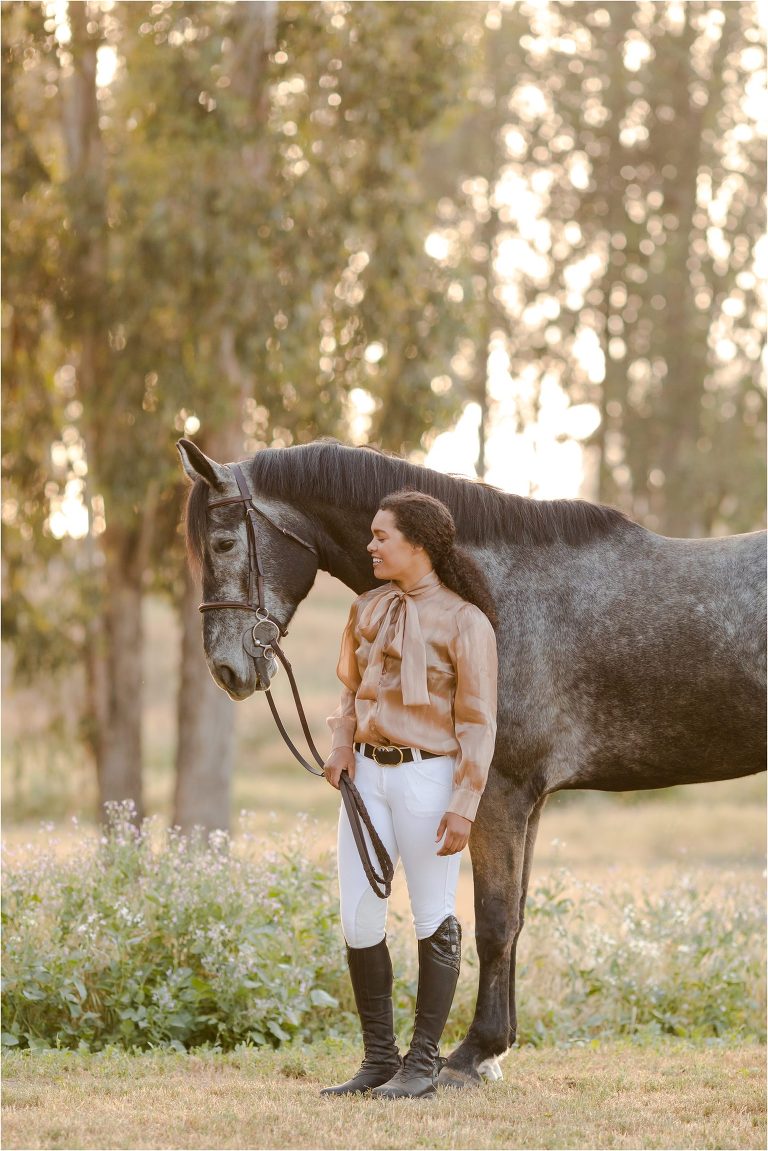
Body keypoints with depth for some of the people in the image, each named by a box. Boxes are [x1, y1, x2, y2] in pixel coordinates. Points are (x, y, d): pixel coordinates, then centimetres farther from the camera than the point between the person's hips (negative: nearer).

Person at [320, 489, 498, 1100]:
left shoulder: (463, 621, -9)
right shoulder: (369, 608, 8)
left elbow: (477, 723, -10)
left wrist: (464, 807, -15)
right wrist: (342, 744, 2)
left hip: (427, 776, -6)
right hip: (367, 774, 6)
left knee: (434, 921, 3)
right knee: (359, 921, 5)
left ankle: (423, 1063, 12)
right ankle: (379, 1059, 16)